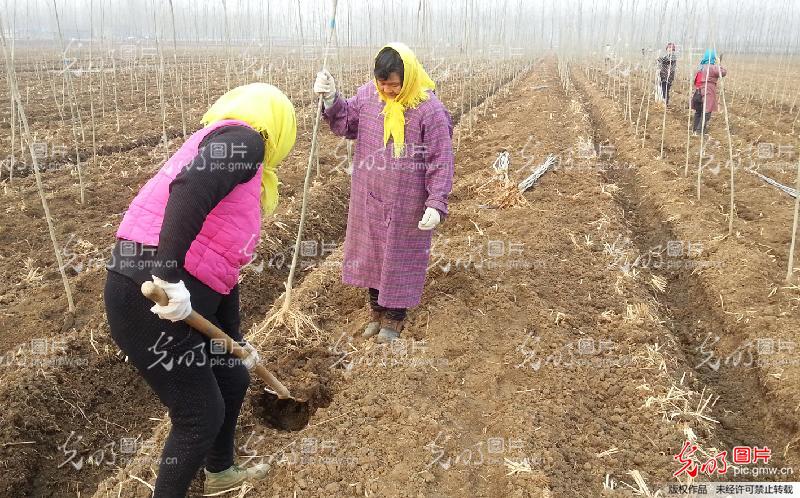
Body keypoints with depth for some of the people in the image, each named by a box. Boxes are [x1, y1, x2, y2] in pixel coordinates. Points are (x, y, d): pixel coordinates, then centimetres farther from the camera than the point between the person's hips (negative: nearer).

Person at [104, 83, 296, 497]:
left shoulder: (233, 165, 22)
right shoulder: (243, 139, -6)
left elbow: (223, 269, 27)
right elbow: (189, 188, -28)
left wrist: (235, 340, 33)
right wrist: (169, 274, -30)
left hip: (183, 299, 10)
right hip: (153, 300, -10)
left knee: (232, 379, 25)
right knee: (201, 415, 6)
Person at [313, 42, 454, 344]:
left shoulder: (430, 109, -18)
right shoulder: (368, 94, -4)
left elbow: (441, 161, -15)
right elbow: (346, 124, 7)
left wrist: (436, 204, -21)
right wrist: (331, 99, -11)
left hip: (406, 206, -5)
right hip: (369, 199, 5)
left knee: (401, 258, 10)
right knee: (371, 252, 18)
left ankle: (394, 317, 29)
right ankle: (376, 310, 38)